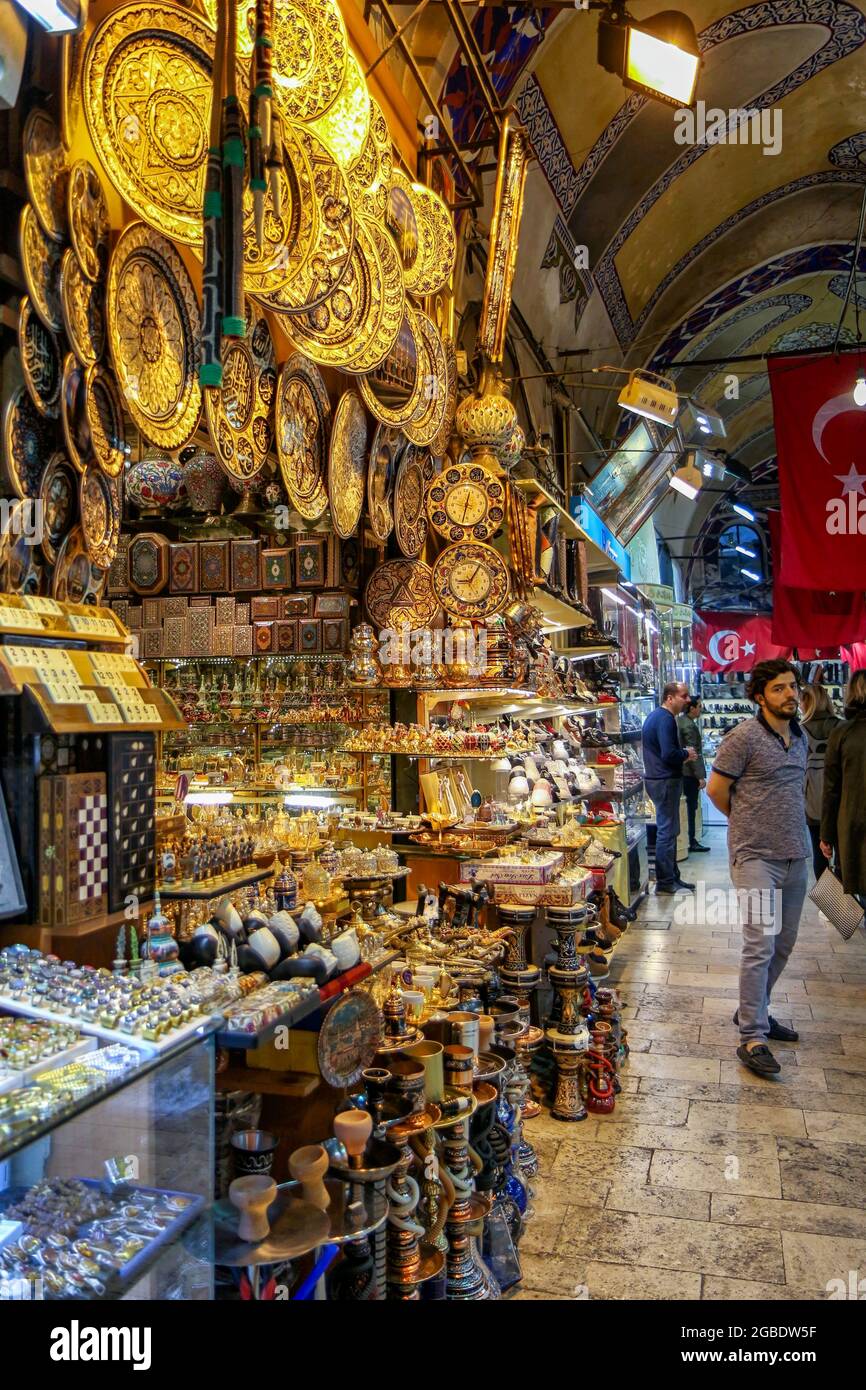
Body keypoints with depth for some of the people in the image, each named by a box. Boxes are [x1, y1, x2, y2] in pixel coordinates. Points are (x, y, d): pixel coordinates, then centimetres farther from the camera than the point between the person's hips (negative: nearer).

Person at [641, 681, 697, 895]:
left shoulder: (655, 716, 15)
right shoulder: (666, 719, -18)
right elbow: (669, 754, -27)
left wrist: (682, 755, 10)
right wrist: (686, 754, -8)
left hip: (657, 778, 11)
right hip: (665, 781, -11)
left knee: (668, 830, 16)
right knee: (667, 831, -5)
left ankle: (672, 877, 25)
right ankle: (665, 883, 1)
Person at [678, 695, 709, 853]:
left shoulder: (679, 721, 11)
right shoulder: (689, 725, -18)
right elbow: (693, 753, -21)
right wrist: (700, 776, -19)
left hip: (680, 771, 9)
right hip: (689, 773, -9)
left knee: (684, 807, 14)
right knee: (690, 807, -1)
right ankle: (691, 842, 5)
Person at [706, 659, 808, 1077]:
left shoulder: (799, 736, 11)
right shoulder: (744, 737, -11)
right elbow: (716, 790, -7)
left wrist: (777, 823, 12)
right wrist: (747, 823, 6)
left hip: (795, 854, 7)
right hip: (757, 855, -7)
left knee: (783, 943, 14)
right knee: (760, 944, -10)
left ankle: (754, 1011, 31)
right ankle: (752, 1038, -3)